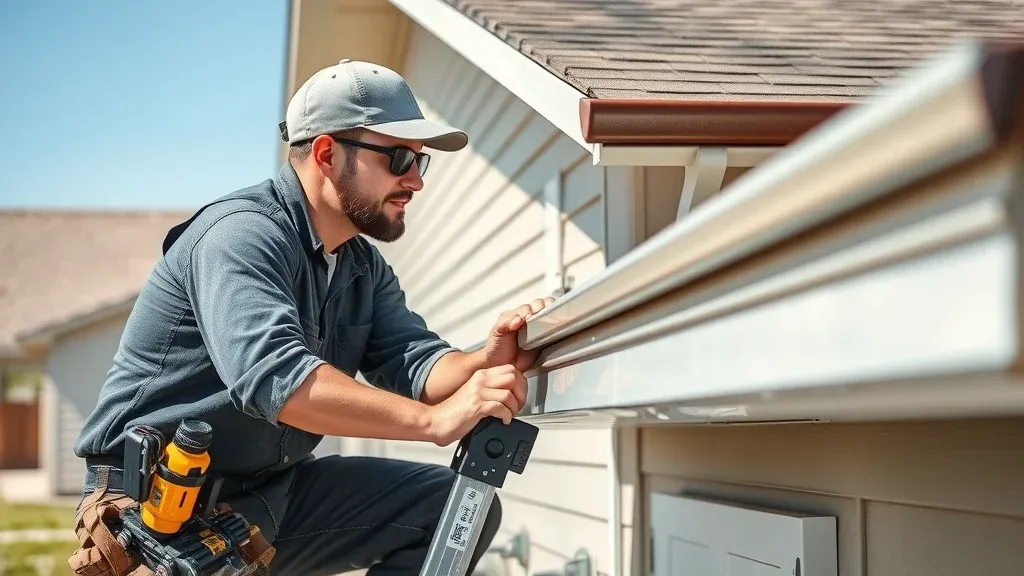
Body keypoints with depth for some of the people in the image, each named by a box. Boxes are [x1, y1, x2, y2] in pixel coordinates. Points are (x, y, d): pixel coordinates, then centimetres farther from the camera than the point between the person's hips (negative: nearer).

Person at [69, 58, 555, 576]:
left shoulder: (364, 266, 9)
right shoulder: (243, 234, -20)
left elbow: (413, 365, -5)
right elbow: (276, 377, -35)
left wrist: (487, 361, -26)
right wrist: (435, 420, -39)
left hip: (274, 490, 8)